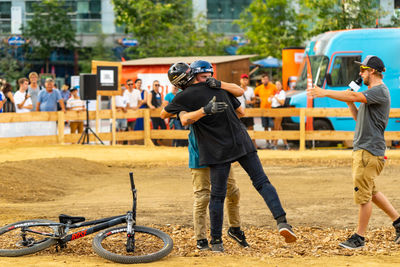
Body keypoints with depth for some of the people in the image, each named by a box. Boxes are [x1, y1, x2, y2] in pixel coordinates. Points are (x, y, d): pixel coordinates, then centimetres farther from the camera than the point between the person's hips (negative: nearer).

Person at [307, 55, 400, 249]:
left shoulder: (380, 91, -13)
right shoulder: (372, 93, 19)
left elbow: (355, 96, -28)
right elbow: (359, 117, 24)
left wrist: (325, 93, -29)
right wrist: (350, 103, 8)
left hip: (370, 151, -11)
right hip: (361, 149, 11)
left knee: (363, 193, -6)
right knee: (370, 191, 17)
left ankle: (359, 237, 0)